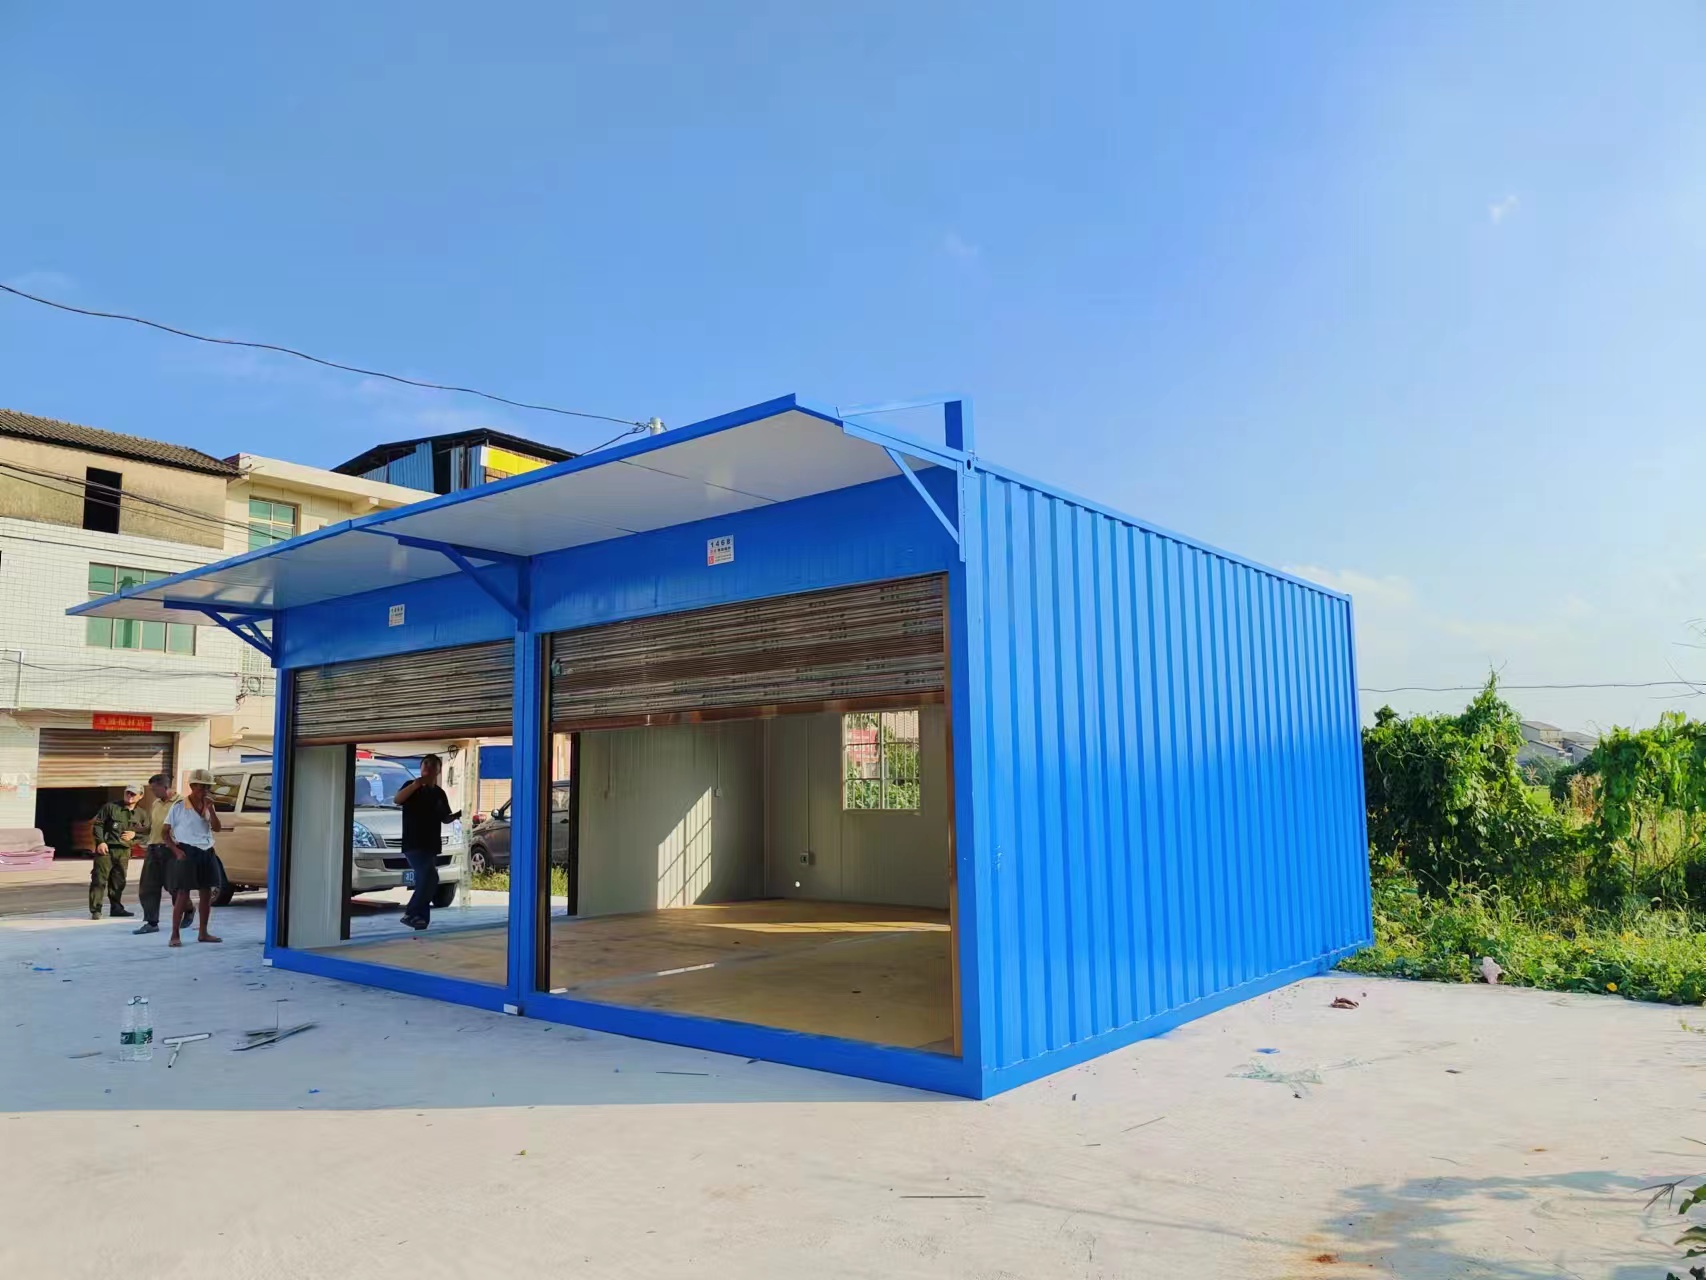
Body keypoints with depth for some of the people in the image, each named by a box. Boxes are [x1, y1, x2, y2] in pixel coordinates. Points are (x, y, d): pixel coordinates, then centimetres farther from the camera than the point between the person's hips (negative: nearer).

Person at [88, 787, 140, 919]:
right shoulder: (110, 806, -4)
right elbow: (98, 824, -4)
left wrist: (134, 834, -3)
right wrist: (100, 842, -12)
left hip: (124, 850, 4)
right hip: (106, 848, -4)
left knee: (119, 881, 12)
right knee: (99, 879, -8)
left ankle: (116, 907, 23)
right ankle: (95, 910, -6)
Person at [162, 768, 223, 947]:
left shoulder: (208, 806, 10)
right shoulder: (179, 807, -6)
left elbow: (216, 828, -1)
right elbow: (164, 831, -3)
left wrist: (210, 809, -11)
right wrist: (175, 850, -13)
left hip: (206, 852, 6)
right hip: (187, 852, -6)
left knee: (206, 893, 9)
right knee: (183, 894, -7)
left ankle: (203, 933, 19)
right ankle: (175, 936, -2)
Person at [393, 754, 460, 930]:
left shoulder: (440, 793, 15)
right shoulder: (412, 786, 0)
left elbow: (445, 819, 23)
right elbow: (397, 800, -20)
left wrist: (459, 814, 2)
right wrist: (418, 783, -31)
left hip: (432, 846, 6)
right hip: (413, 844, -6)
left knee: (424, 882, 7)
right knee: (430, 878, -23)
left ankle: (421, 923, 11)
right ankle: (410, 914, -12)